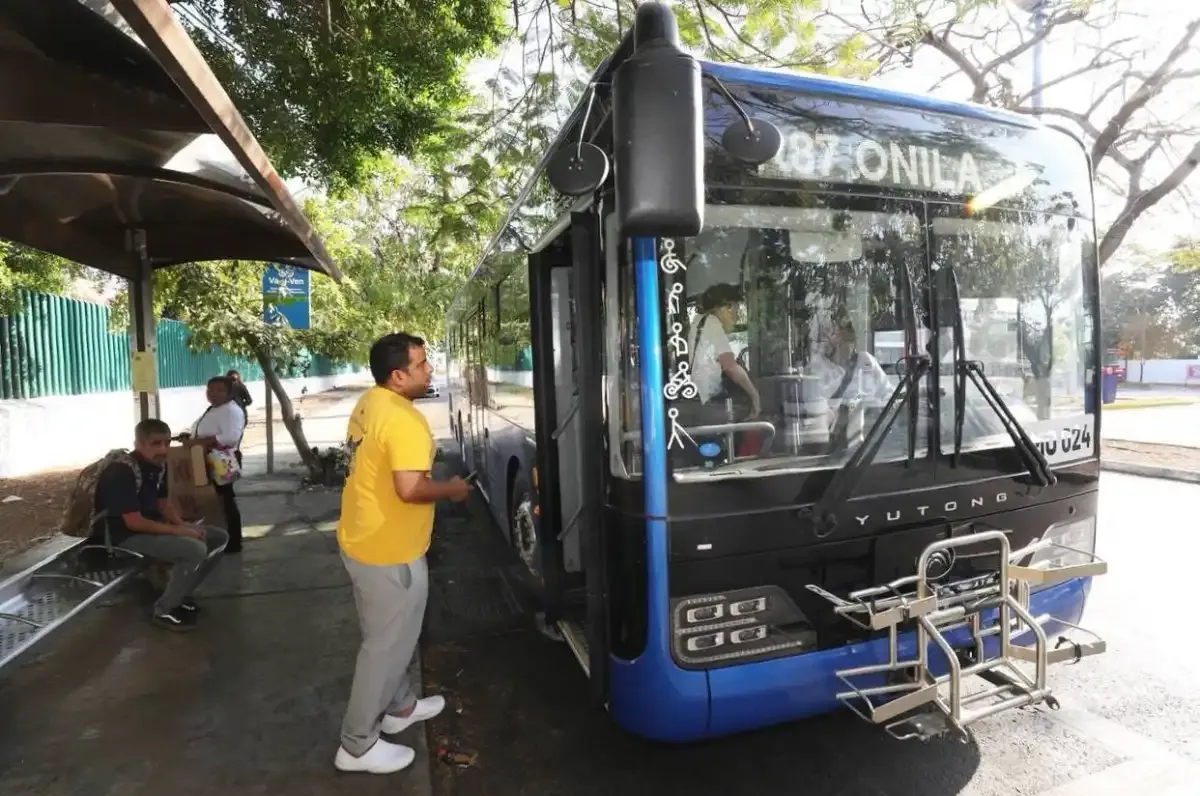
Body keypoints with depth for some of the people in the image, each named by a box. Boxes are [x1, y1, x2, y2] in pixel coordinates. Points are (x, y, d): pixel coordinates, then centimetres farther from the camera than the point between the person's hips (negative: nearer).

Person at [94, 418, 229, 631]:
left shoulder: (158, 465, 2)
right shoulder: (123, 471, -25)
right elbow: (134, 522, -27)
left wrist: (184, 525, -6)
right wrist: (176, 530, -20)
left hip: (150, 526, 9)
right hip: (123, 537, -9)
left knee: (218, 538, 2)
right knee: (194, 549, -29)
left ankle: (179, 595, 13)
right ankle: (164, 610, -7)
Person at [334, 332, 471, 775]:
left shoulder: (369, 403, 5)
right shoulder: (403, 420, -26)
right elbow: (409, 488, -35)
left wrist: (436, 484, 17)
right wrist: (452, 489, -17)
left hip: (361, 539, 10)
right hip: (388, 552, -10)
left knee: (388, 637, 25)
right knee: (387, 645, 8)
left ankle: (399, 707, 45)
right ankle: (358, 746, 24)